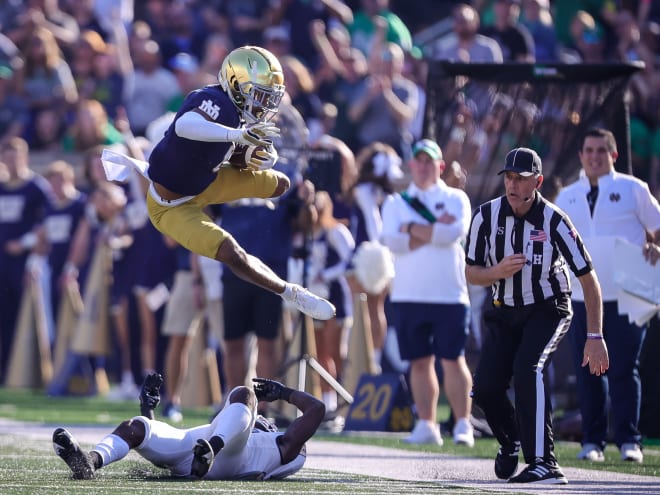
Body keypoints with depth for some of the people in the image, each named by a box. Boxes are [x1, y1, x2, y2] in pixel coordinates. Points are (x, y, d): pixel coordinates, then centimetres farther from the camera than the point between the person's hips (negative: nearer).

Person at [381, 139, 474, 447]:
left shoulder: (456, 199, 7)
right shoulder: (395, 203, 12)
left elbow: (455, 232, -13)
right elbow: (391, 240, -6)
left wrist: (413, 229, -8)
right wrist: (435, 231, -9)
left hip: (449, 295, -2)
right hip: (408, 295, 2)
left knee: (453, 360, -6)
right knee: (420, 362, 4)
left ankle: (463, 425, -4)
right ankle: (426, 425, 8)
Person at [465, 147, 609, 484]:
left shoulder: (554, 221, -18)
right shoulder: (486, 216, -9)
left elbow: (588, 279, -15)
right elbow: (471, 273, -1)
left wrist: (595, 337, -19)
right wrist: (497, 272, -25)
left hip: (548, 310, -4)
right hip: (505, 313, 4)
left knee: (528, 368, -30)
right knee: (485, 388, -8)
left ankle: (544, 464, -32)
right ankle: (511, 441, 27)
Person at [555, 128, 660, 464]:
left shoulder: (632, 189, 4)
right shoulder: (567, 197, 14)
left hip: (625, 297, -3)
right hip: (582, 298, 3)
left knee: (624, 370, -5)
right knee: (588, 371, 2)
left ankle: (628, 441, 0)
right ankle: (592, 441, 8)